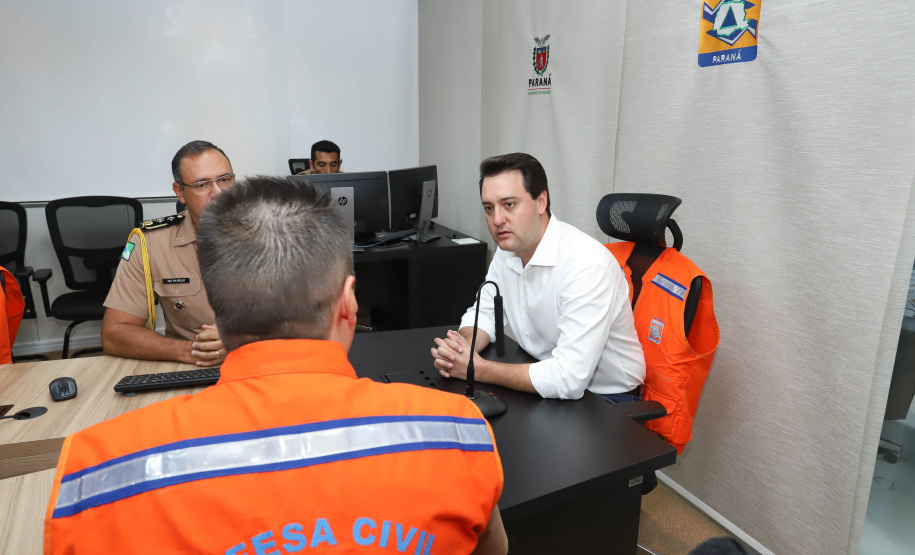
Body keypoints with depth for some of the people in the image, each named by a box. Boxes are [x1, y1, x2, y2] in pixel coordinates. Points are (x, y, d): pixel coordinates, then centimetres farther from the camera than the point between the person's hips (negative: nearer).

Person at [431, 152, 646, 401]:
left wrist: (479, 369, -24)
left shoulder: (586, 264, -29)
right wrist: (462, 347, -13)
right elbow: (482, 313, 10)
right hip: (550, 381, 7)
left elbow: (569, 379, -34)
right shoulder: (507, 251, -2)